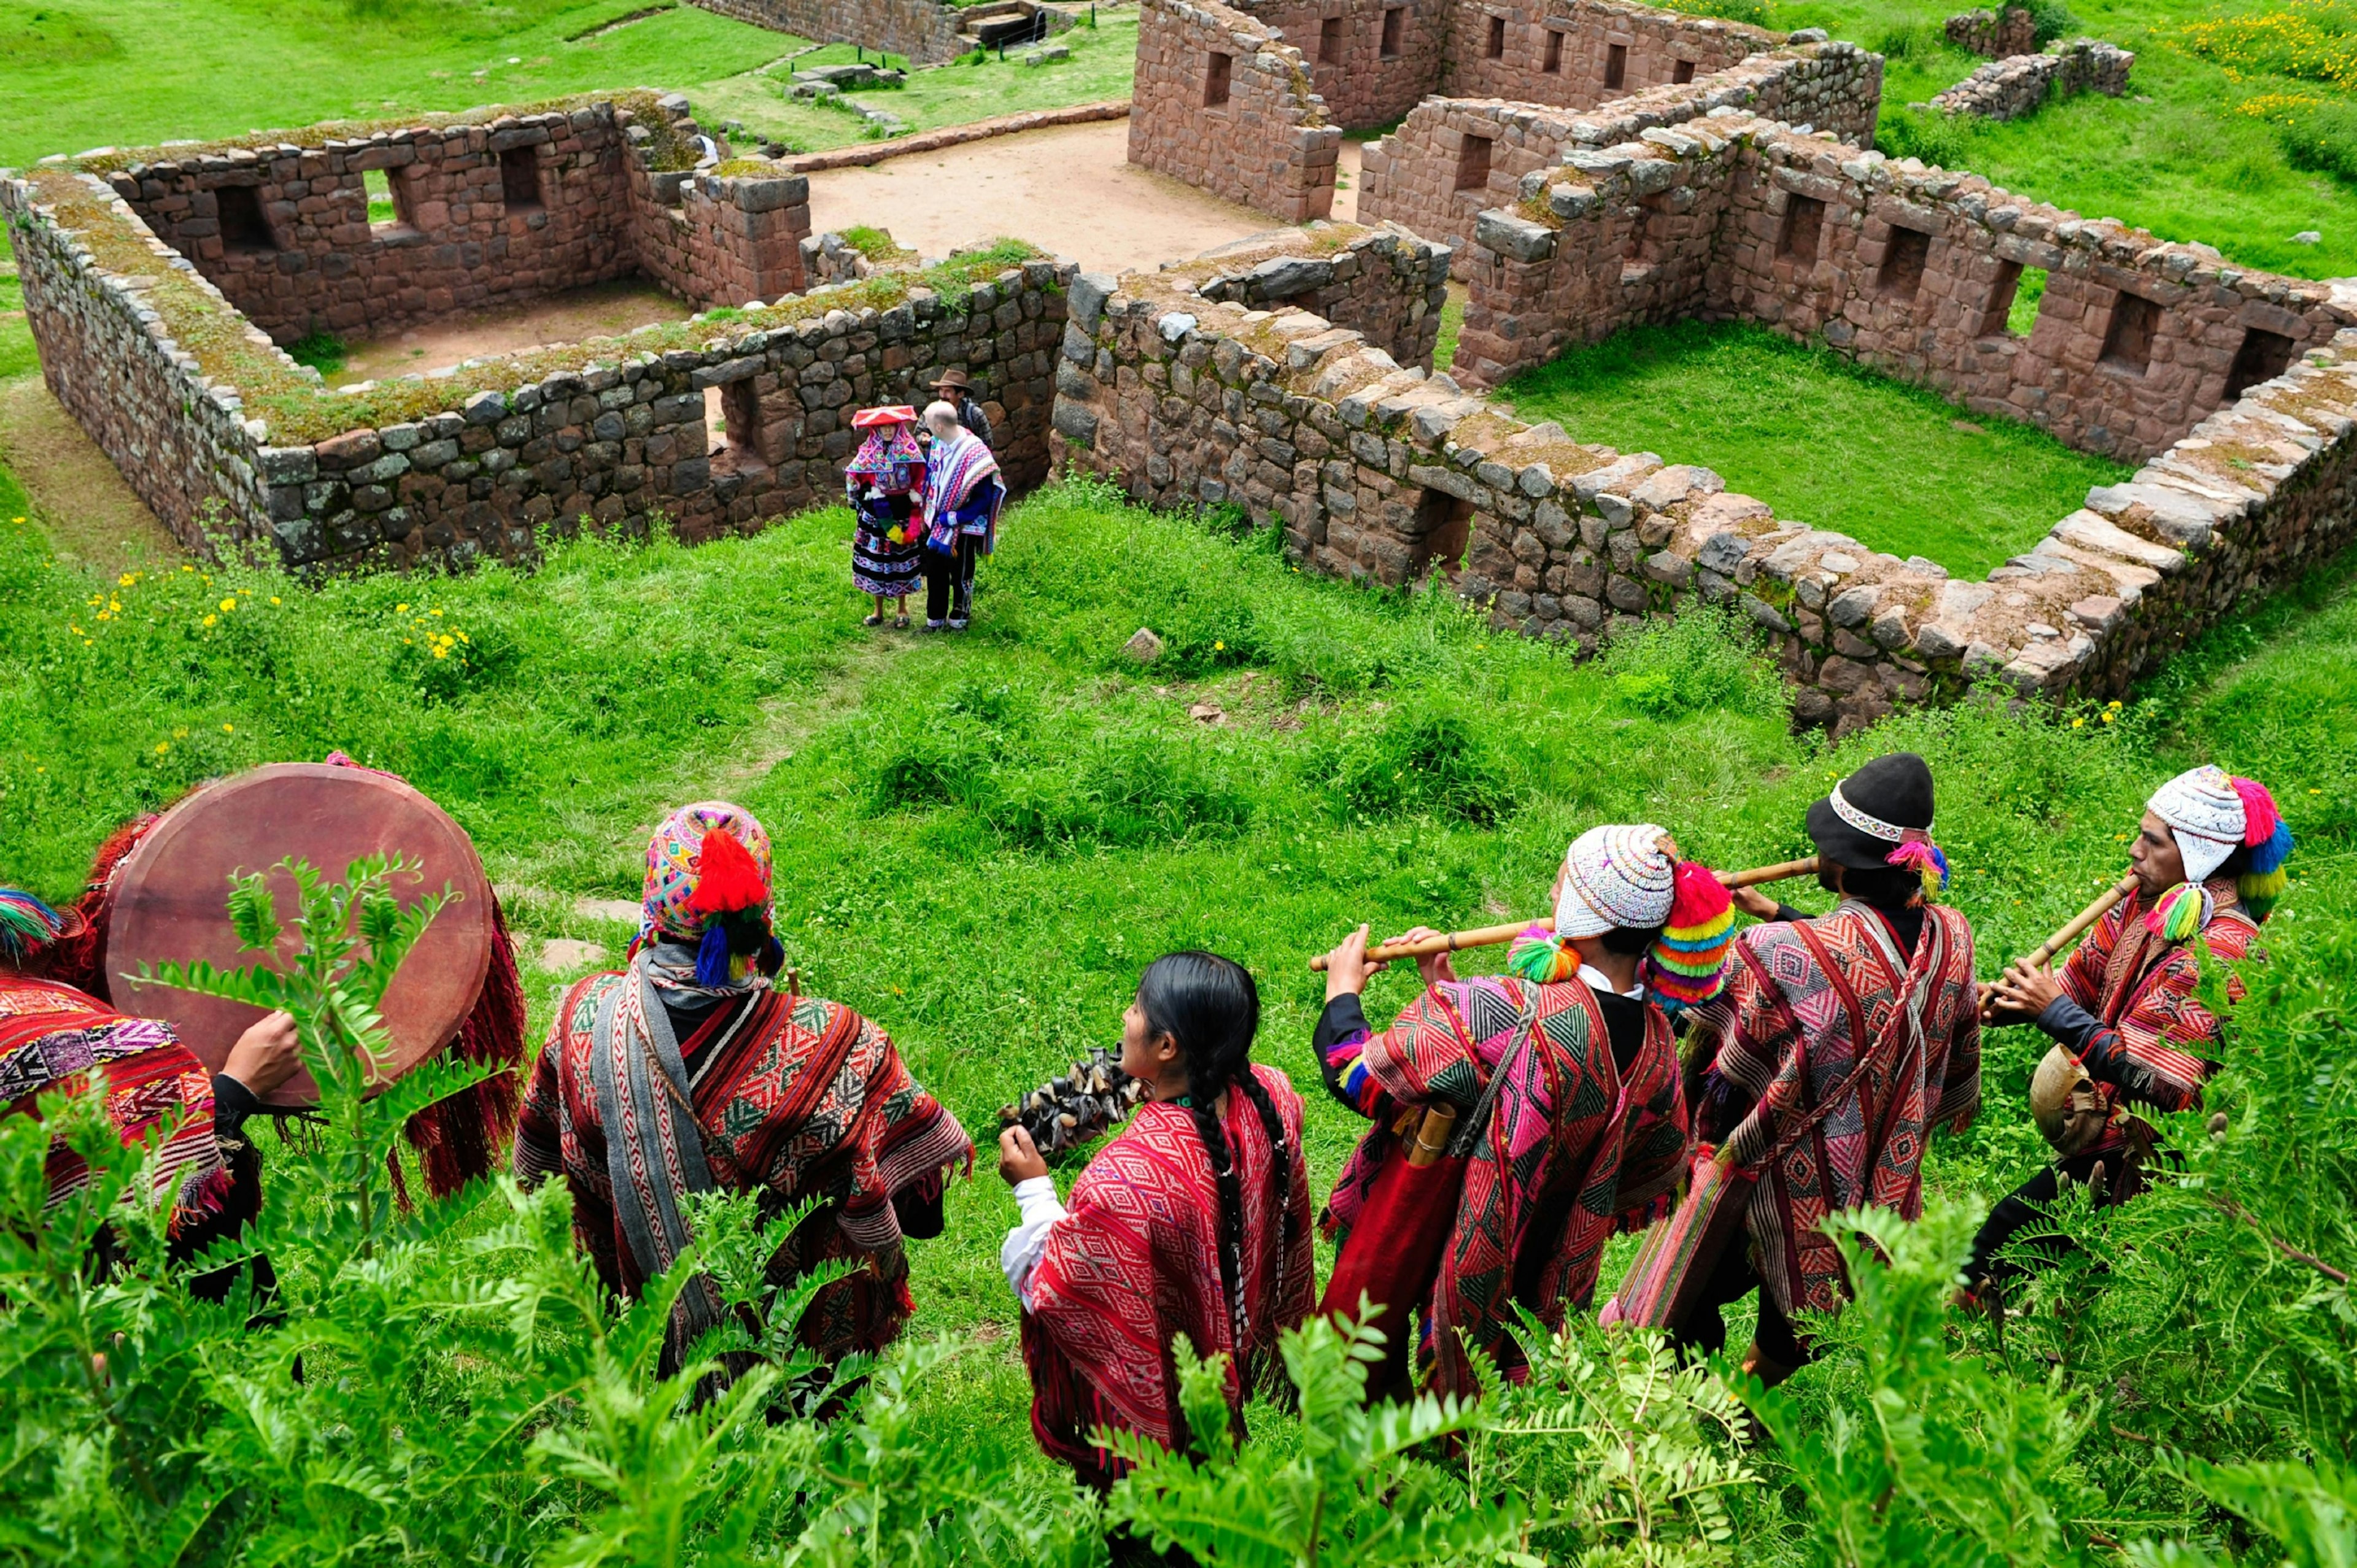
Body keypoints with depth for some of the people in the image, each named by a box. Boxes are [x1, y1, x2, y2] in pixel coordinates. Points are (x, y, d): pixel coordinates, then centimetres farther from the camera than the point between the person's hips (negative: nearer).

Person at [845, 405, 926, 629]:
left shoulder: (909, 450, -2)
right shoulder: (868, 452, 1)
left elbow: (920, 479, 1)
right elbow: (852, 478, 8)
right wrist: (868, 492, -5)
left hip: (902, 515, -1)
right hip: (875, 516, 1)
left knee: (901, 559, 5)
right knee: (875, 562, 6)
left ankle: (902, 609, 21)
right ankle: (878, 611, 19)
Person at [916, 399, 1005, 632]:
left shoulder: (975, 454, -26)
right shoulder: (938, 445, -5)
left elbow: (985, 498, -22)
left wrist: (955, 518, -22)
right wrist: (926, 511, 8)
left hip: (963, 527, -6)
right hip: (936, 522, 6)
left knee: (961, 575, 12)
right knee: (934, 571, 16)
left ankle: (959, 619, 30)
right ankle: (935, 619, 32)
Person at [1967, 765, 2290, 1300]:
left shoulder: (2221, 951, -26)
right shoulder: (2149, 904, -1)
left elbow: (2161, 1081, -29)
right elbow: (2082, 980, 8)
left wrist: (2057, 1012, -30)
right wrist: (2007, 1001, -11)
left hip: (2145, 1154, -7)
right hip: (2110, 1126, 7)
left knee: (2008, 1231, -5)